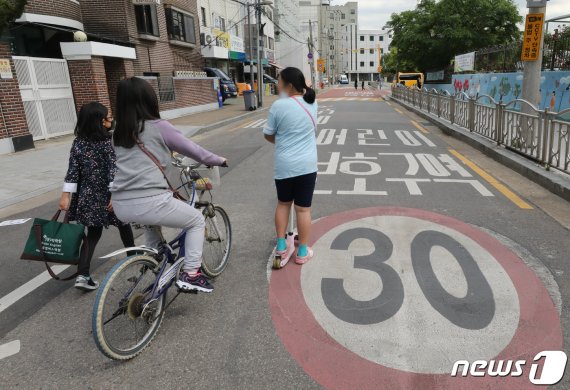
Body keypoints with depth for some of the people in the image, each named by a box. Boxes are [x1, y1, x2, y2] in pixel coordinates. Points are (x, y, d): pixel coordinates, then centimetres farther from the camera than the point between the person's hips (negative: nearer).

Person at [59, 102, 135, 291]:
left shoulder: (78, 142, 1)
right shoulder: (109, 142, -14)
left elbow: (72, 171, 0)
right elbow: (113, 171, -18)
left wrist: (66, 195, 1)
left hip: (87, 197, 5)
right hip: (106, 196, -5)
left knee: (93, 234, 12)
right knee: (122, 223, 20)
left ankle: (82, 275, 2)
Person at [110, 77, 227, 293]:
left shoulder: (119, 133, 14)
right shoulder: (159, 127, -3)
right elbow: (192, 149, 5)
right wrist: (218, 160, 22)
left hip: (121, 206, 7)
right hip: (149, 202, -7)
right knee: (197, 220, 16)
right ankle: (190, 275, 11)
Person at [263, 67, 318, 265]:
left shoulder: (279, 105, -12)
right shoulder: (311, 102, 1)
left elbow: (268, 135, -2)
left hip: (284, 165, -2)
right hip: (307, 165, 2)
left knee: (283, 203, 18)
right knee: (303, 208, 7)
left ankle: (281, 244, 24)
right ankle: (303, 251, 16)